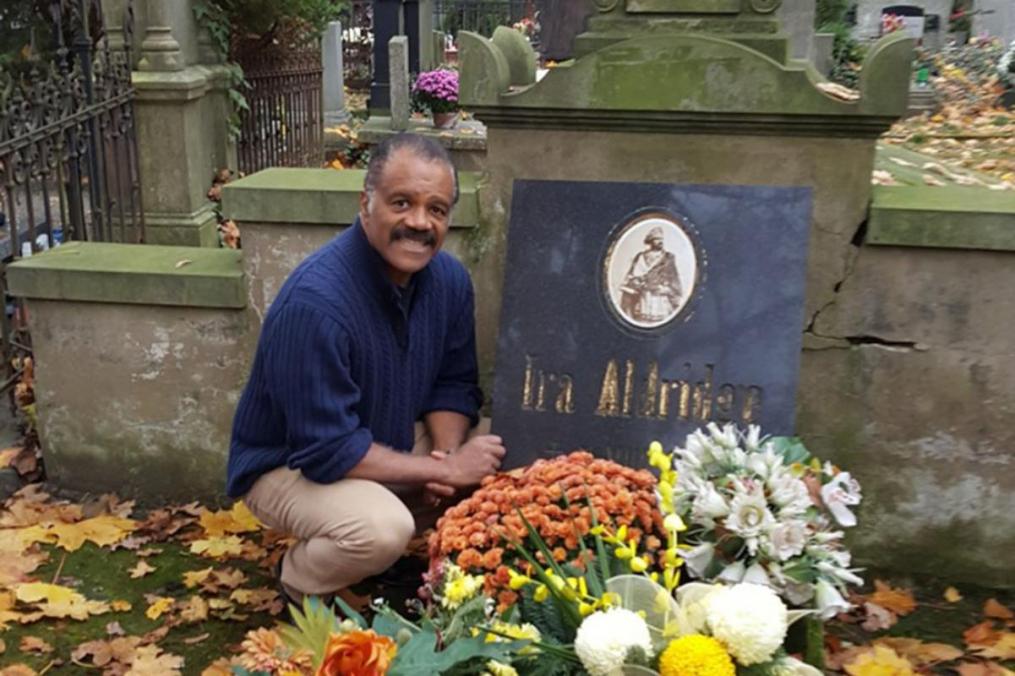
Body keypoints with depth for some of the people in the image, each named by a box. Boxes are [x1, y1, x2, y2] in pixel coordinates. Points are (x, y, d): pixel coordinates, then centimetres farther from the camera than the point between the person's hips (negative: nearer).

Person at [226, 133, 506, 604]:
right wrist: (446, 469, -25)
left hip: (391, 443, 7)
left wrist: (448, 453, -19)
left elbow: (453, 385, 2)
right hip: (289, 466, -7)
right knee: (382, 529, -34)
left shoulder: (449, 278, -10)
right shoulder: (313, 303, -33)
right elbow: (328, 452, -31)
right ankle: (302, 580, 0)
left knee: (498, 459, -4)